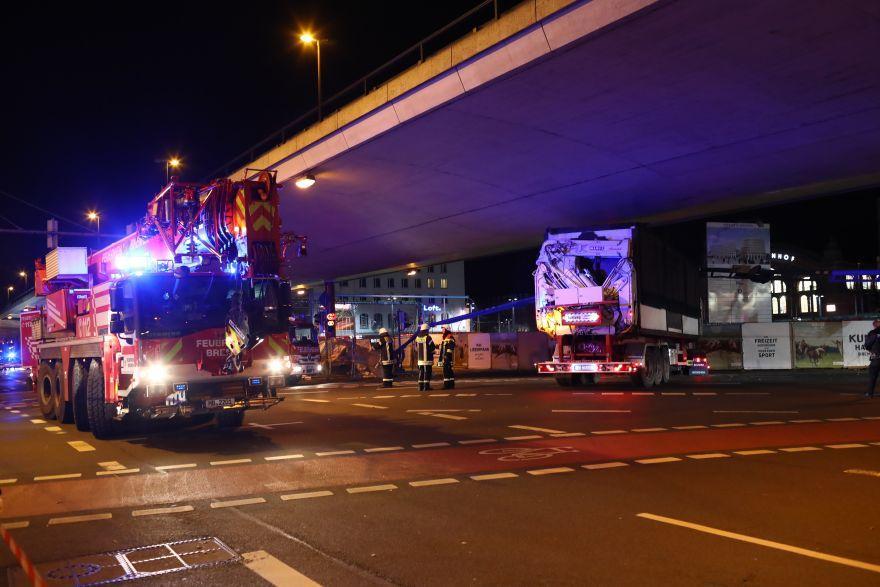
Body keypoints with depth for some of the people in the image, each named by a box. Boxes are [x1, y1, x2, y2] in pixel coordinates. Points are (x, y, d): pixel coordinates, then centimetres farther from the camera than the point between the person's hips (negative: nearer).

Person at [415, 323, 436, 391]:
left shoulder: (417, 337, 7)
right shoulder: (428, 337, -13)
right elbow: (432, 347, -10)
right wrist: (436, 346, 12)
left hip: (420, 358, 6)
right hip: (427, 359, -6)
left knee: (421, 372, 11)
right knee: (427, 372, -3)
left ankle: (420, 386, 11)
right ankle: (426, 386, -5)